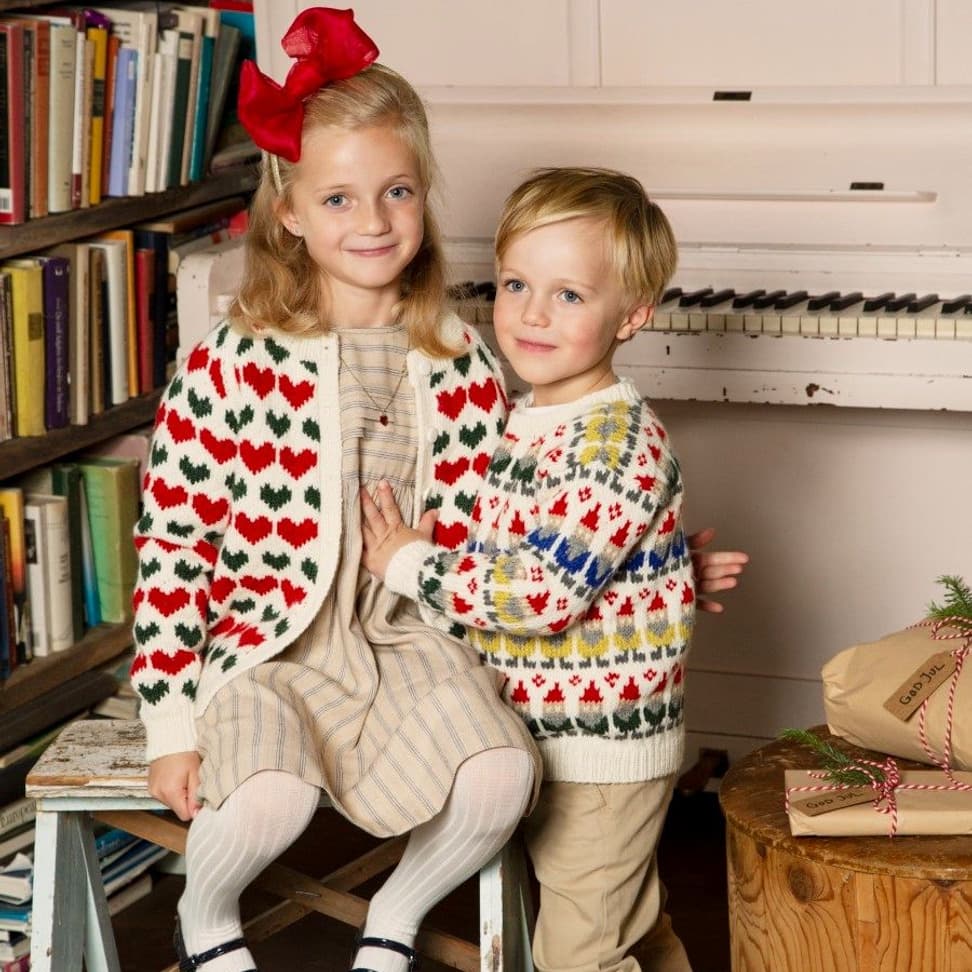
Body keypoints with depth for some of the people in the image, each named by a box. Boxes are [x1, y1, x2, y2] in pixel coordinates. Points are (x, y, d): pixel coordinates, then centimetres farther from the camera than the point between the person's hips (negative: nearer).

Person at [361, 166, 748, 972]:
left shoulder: (620, 443, -23)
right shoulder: (530, 420, 5)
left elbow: (543, 593, -27)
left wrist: (408, 564, -18)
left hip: (600, 749, -9)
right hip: (544, 730, 9)